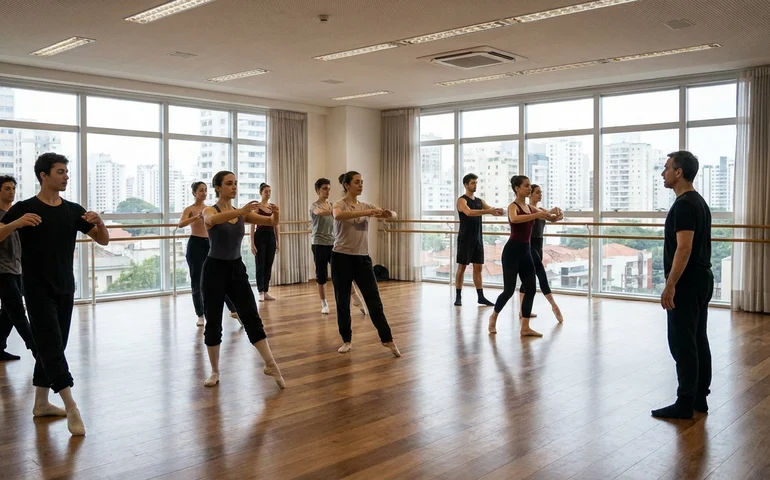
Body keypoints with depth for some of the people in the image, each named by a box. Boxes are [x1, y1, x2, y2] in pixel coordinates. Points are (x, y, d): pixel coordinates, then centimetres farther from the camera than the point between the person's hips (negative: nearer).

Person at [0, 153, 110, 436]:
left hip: (65, 288, 6)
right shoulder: (25, 208, -7)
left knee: (53, 345, 12)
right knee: (52, 345, -8)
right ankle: (72, 409, -7)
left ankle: (41, 403, 25)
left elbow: (103, 240, 7)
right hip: (38, 290, -5)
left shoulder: (73, 210, 5)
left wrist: (99, 223, -14)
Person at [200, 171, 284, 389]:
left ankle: (271, 365, 4)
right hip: (214, 269, -4)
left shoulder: (242, 213, 6)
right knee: (213, 322, 4)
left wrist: (275, 213, -27)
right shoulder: (209, 210, -8)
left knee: (252, 318, 1)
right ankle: (214, 372, 18)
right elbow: (212, 220, -35)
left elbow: (272, 222, -3)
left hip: (237, 268, 4)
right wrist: (240, 211, -48)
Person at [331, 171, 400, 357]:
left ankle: (387, 339, 11)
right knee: (343, 302, 5)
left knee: (374, 300, 3)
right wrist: (365, 213, -38)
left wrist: (388, 214, -22)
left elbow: (391, 214, 3)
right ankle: (347, 340, 20)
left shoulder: (366, 206, 9)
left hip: (362, 258, 4)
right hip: (342, 258, -4)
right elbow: (338, 216, -32)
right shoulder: (339, 204, -6)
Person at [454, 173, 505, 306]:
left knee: (478, 267, 8)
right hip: (465, 239, -7)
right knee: (462, 267, -1)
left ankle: (481, 297, 11)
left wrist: (497, 211, -22)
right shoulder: (462, 200, -9)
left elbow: (491, 210, 3)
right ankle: (458, 297, 5)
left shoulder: (480, 201, 13)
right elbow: (469, 212, -29)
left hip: (478, 239, 7)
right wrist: (488, 211, -38)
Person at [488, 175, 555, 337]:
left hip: (525, 250, 8)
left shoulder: (529, 208, 13)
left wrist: (552, 215, -6)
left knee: (530, 289, 4)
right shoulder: (513, 206, -11)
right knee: (509, 290, -3)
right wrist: (538, 214, -36)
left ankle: (525, 327, 11)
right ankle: (493, 317, 22)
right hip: (512, 250, -8)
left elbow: (547, 217, 18)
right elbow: (514, 219, -35)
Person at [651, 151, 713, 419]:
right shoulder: (698, 201, 16)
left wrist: (670, 286, -24)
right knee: (698, 340, 14)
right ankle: (699, 398, 22)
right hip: (702, 279, 11)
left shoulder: (683, 205, -18)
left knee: (682, 342, -6)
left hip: (687, 283, -11)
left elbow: (684, 248, -25)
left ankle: (685, 403, -1)